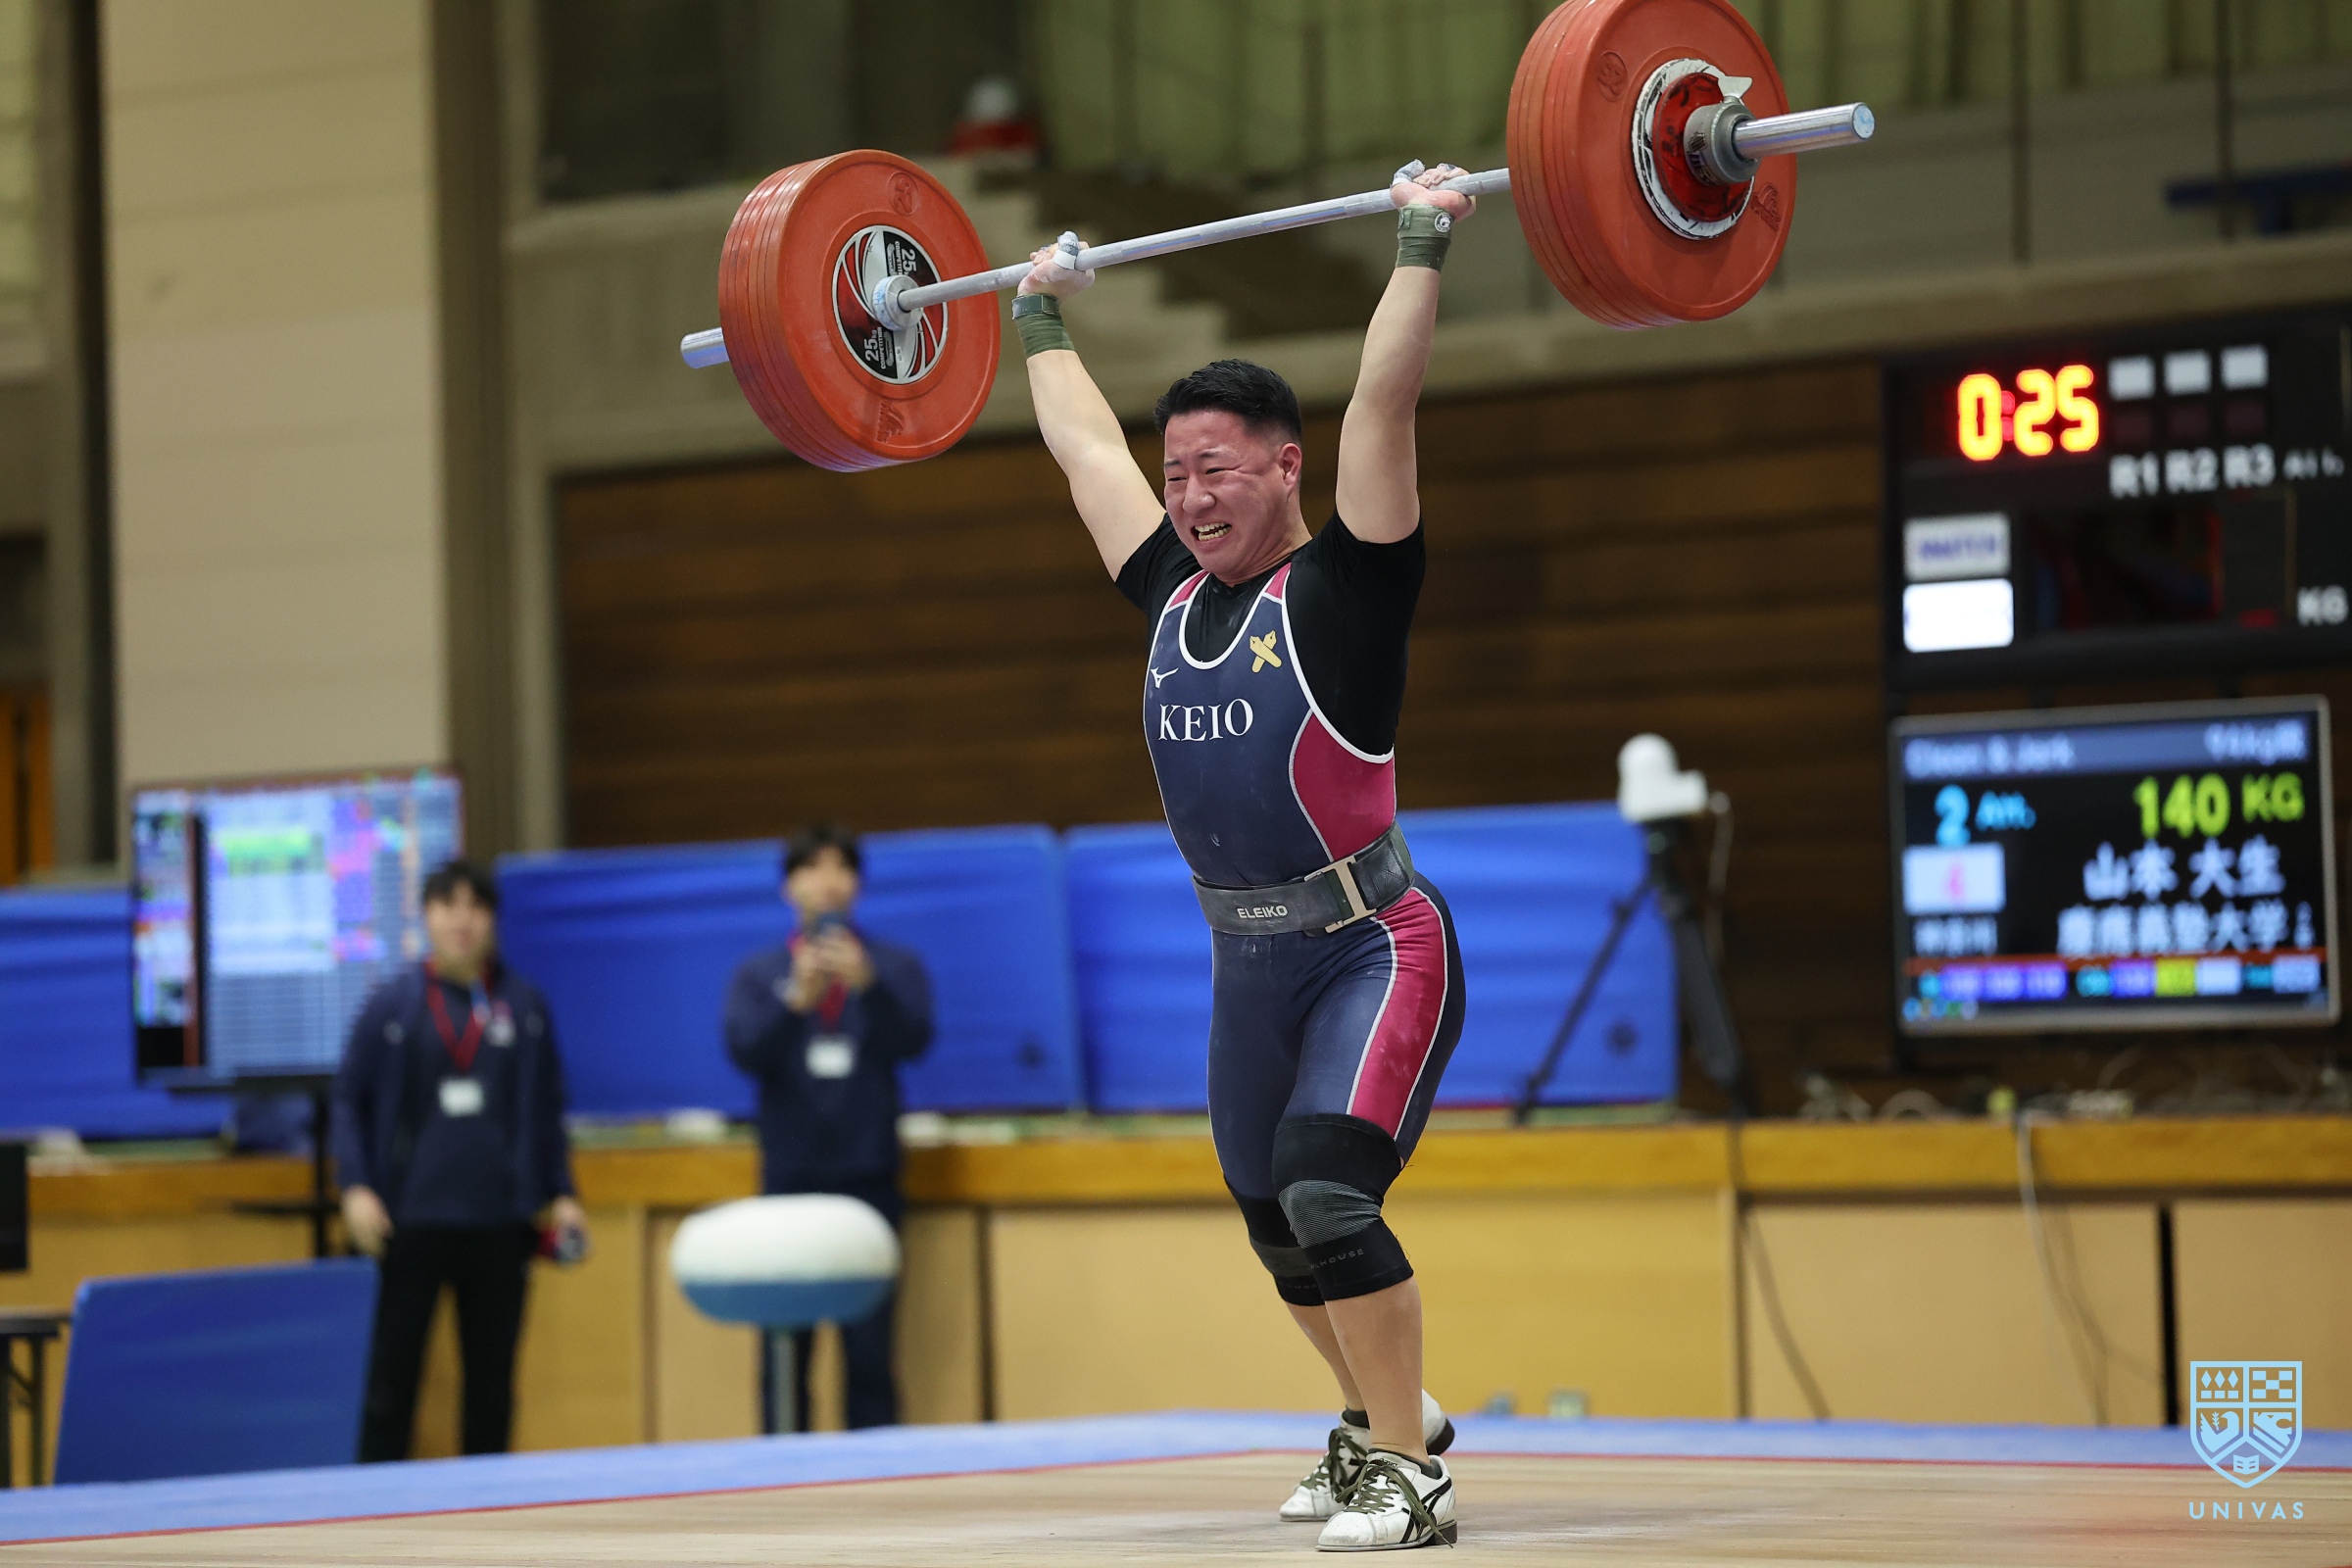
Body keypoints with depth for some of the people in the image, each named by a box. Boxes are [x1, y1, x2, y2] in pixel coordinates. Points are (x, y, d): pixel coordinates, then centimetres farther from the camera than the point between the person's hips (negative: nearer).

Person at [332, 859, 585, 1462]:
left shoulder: (524, 1005, 7)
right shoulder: (391, 1005, 2)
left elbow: (548, 1109, 13)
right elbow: (350, 1102, 4)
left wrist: (561, 1195, 6)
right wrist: (356, 1188, -7)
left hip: (499, 1225, 2)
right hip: (413, 1223, -2)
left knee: (491, 1380, 7)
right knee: (393, 1374, -1)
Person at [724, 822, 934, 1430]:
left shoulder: (894, 966, 10)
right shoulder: (759, 974, 11)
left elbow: (912, 1040, -7)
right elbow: (746, 1051, -6)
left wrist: (868, 986, -25)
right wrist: (797, 1000, -24)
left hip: (868, 1177, -1)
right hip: (789, 1178, 1)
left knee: (870, 1349, -6)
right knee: (784, 1348, -3)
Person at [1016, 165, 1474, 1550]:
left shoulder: (1341, 586, -11)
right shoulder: (1175, 594, 6)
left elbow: (1382, 404, -19)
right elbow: (1083, 445, 18)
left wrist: (1423, 249, -18)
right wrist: (1042, 317, 27)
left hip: (1375, 952, -8)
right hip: (1249, 966, 8)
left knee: (1328, 1196, -24)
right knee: (1281, 1229, 18)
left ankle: (1409, 1475, -17)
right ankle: (1384, 1416, 41)